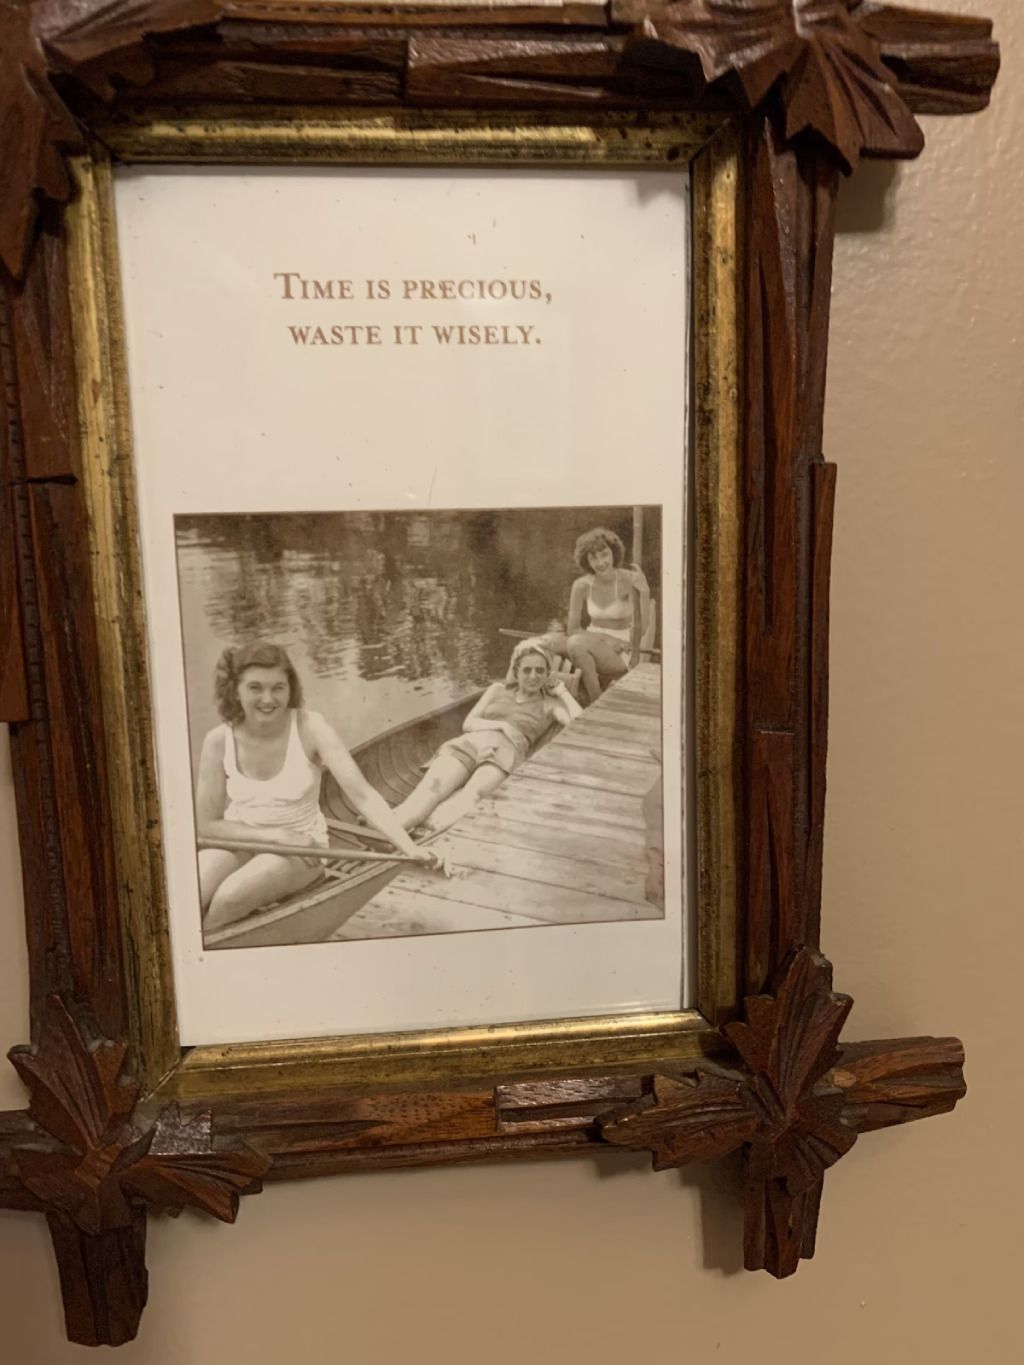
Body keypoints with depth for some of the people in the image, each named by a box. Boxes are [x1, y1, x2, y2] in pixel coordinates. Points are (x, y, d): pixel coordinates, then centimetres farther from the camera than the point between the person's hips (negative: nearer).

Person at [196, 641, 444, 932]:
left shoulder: (309, 727, -17)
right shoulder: (219, 741, -9)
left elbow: (362, 794, -23)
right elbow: (206, 824, -6)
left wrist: (410, 848, -36)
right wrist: (276, 835, -20)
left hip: (299, 848, -2)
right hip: (239, 840, 2)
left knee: (227, 899, -28)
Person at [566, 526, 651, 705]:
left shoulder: (630, 580, -12)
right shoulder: (581, 586, -4)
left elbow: (643, 628, -14)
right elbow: (573, 629, 0)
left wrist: (645, 591, -27)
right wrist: (605, 640, -15)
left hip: (620, 652, -3)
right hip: (593, 647, 3)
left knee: (577, 645, -33)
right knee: (574, 642, -33)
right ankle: (596, 704, -19)